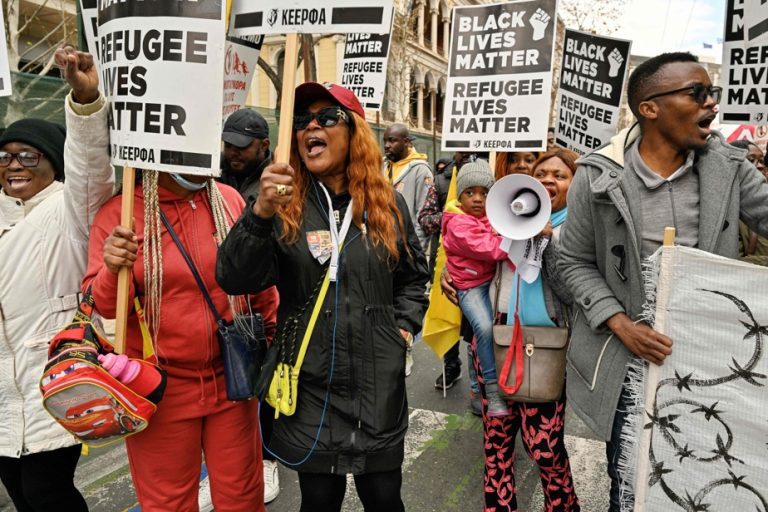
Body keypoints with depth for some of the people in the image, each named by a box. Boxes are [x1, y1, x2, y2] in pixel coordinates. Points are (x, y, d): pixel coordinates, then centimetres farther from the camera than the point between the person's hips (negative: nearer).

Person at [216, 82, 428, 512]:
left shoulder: (388, 203, 2)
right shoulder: (284, 205, -5)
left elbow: (414, 275, 17)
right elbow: (235, 279, -18)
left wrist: (405, 324, 4)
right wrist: (261, 214, -32)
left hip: (379, 382, 1)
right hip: (310, 384, -1)